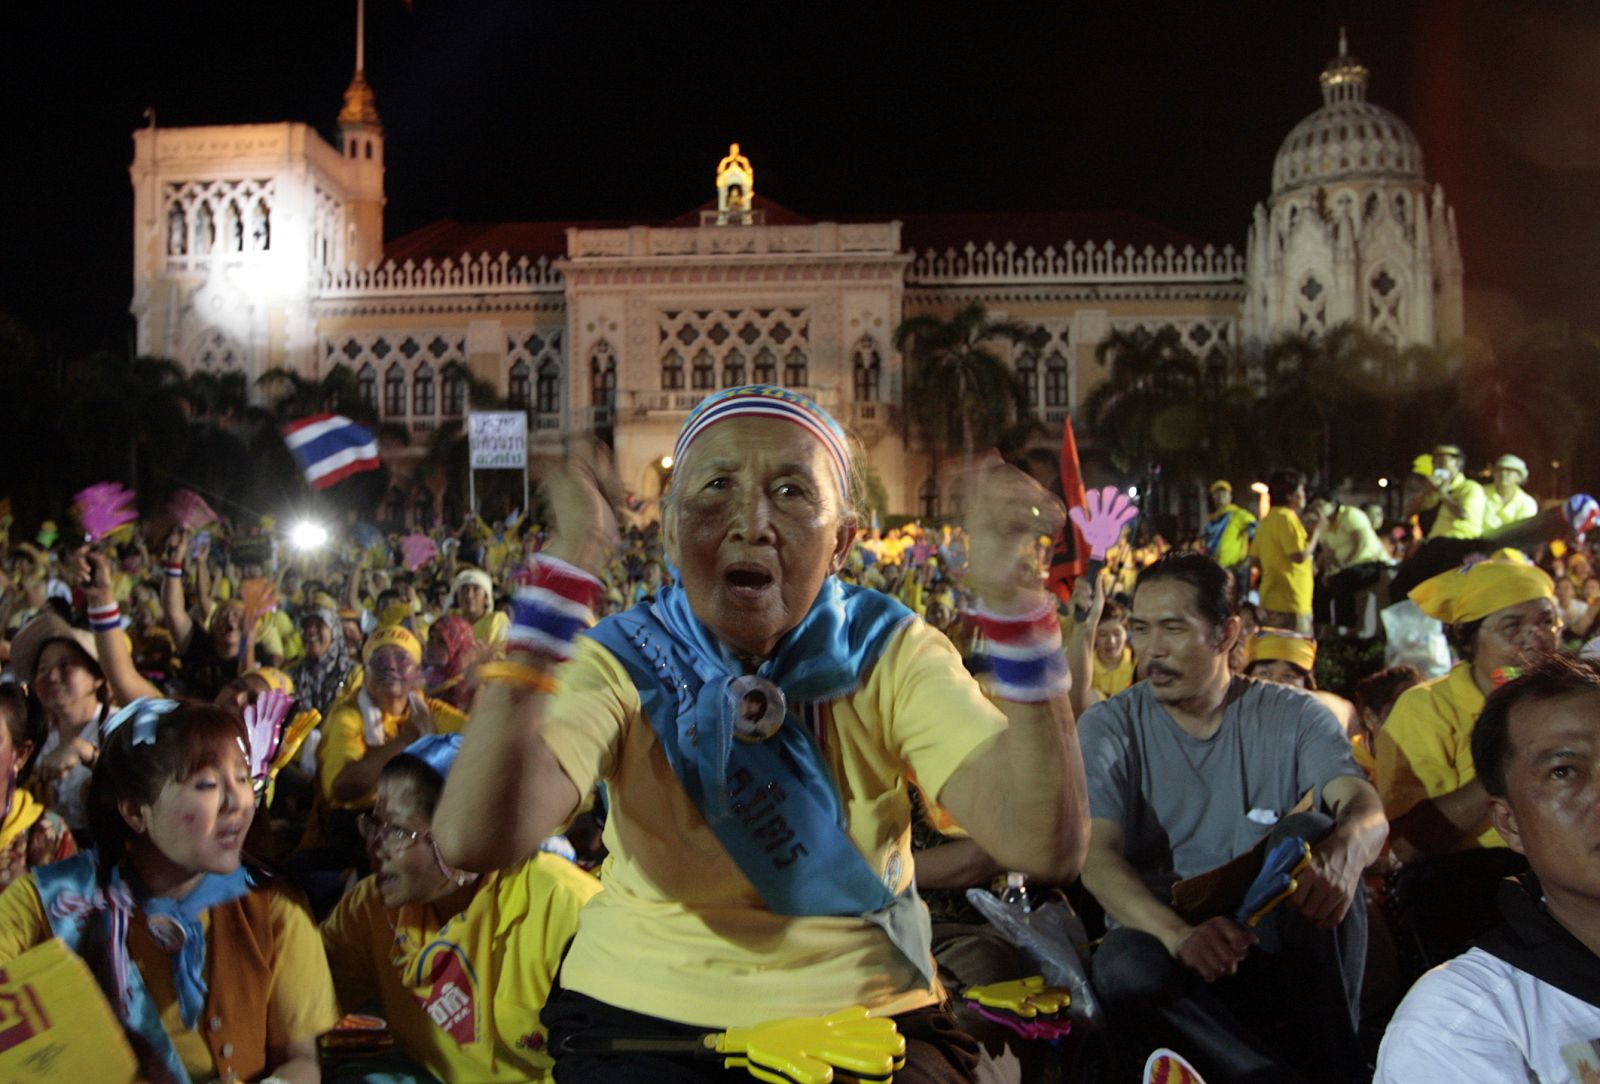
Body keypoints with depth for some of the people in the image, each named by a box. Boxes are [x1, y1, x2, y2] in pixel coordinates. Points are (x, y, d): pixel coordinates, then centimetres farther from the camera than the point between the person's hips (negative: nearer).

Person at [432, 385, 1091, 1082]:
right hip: (644, 1013, 0)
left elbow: (1044, 847, -20)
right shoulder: (625, 664, -10)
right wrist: (561, 579, -32)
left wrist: (1014, 600, -29)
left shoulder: (891, 656, -6)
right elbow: (472, 840, -28)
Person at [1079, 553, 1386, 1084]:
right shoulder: (1109, 727, 0)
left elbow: (1367, 810, -14)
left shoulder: (1293, 716, 4)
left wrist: (1343, 853, -41)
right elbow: (1096, 857, -14)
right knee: (1125, 968, -35)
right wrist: (1180, 934, -35)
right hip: (1162, 936, -1)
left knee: (1311, 833, -26)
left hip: (1285, 948, 2)